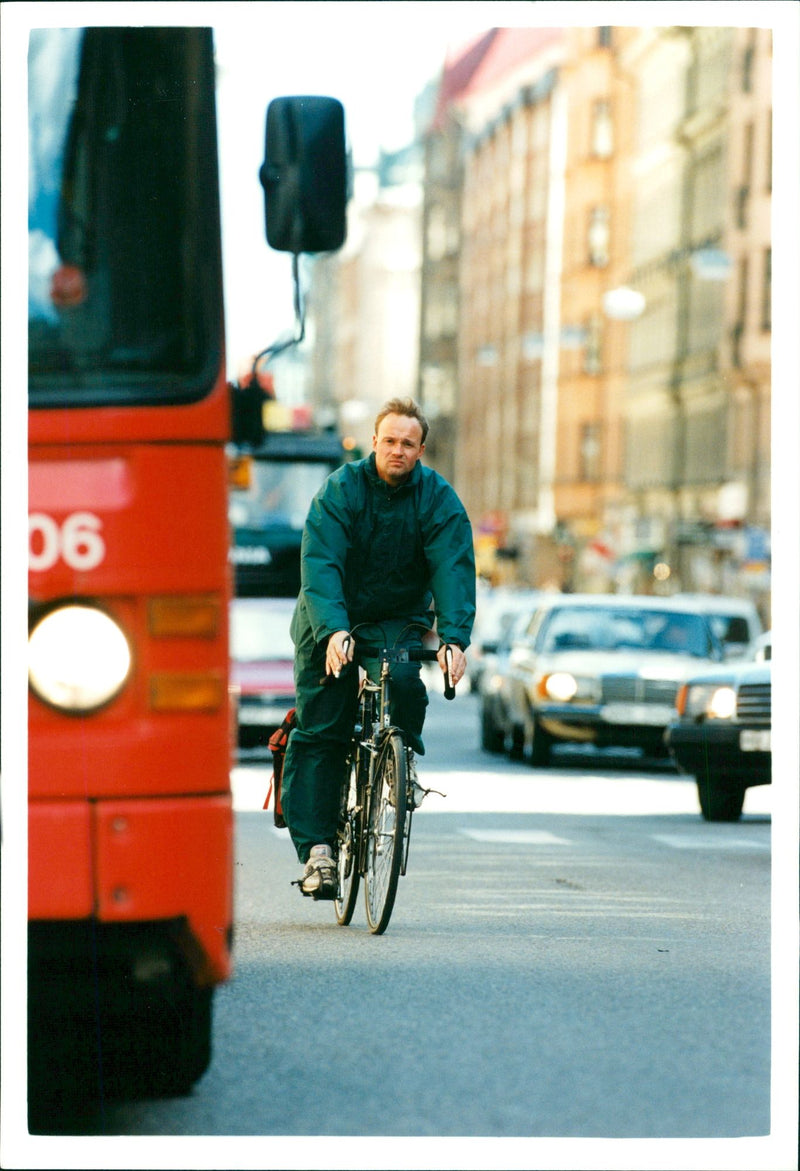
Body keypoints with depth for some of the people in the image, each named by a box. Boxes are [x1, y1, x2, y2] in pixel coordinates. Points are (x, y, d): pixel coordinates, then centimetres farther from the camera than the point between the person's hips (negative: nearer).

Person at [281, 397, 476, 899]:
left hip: (398, 620, 0)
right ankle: (317, 847, -5)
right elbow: (320, 565, -24)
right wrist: (334, 631, -40)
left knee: (402, 681, -31)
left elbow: (454, 569, -18)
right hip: (331, 622, 0)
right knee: (319, 729, -7)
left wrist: (454, 637, -34)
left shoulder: (438, 499, -9)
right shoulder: (340, 489, -13)